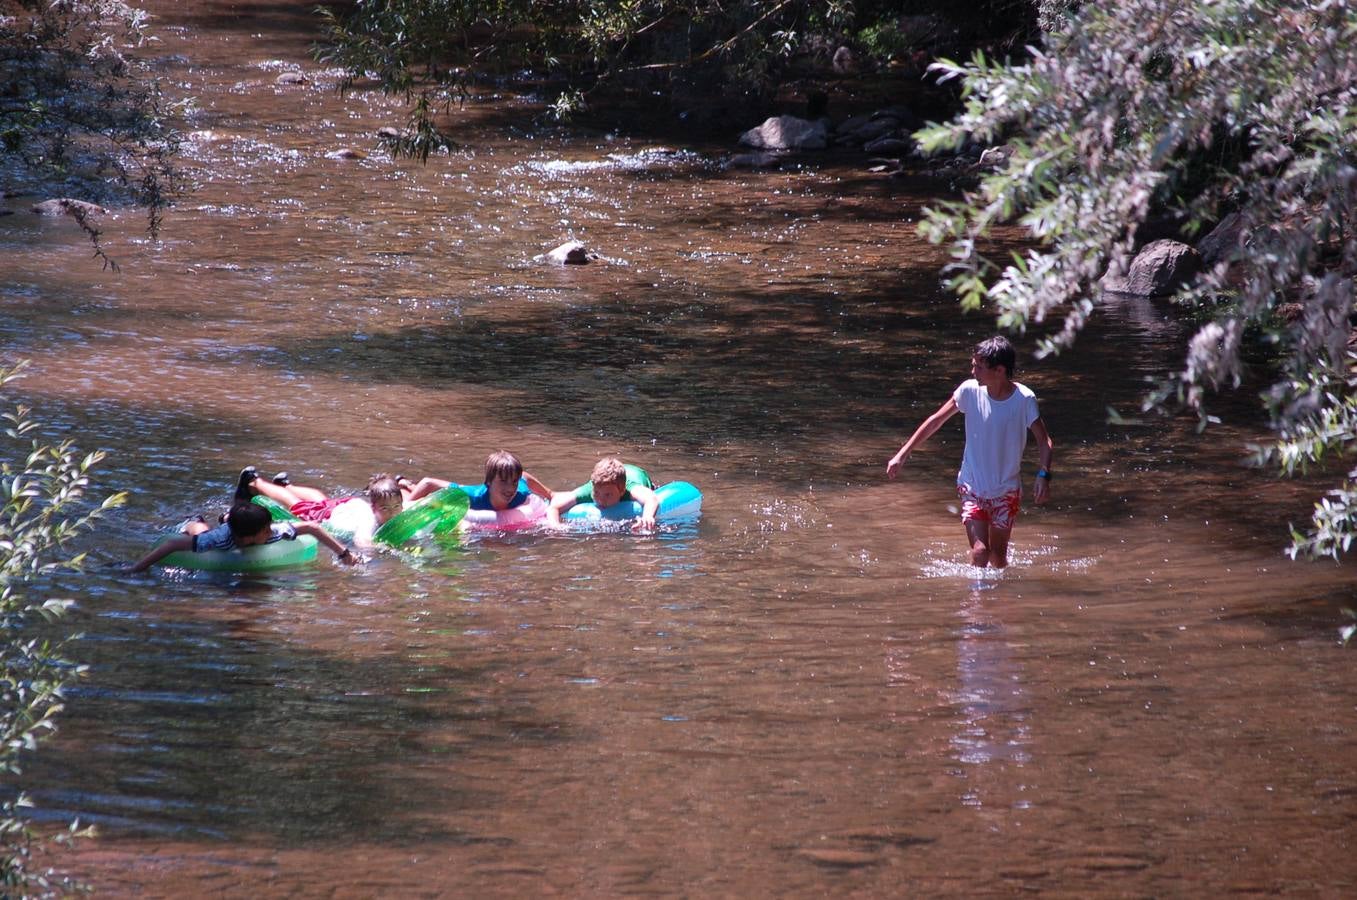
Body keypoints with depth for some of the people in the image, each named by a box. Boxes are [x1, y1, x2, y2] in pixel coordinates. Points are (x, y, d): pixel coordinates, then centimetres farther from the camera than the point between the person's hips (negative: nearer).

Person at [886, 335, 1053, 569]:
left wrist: (1043, 475, -26)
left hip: (1007, 490, 0)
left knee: (998, 555, 7)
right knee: (979, 552, -14)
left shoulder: (1024, 399, -15)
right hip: (973, 486, 0)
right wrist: (902, 455, -2)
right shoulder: (970, 391, -11)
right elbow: (936, 421, 0)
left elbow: (1044, 441, -9)